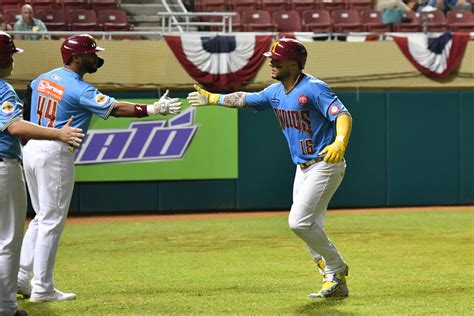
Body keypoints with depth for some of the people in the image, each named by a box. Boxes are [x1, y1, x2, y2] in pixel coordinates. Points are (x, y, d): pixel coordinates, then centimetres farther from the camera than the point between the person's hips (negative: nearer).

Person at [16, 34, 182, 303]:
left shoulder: (44, 78, 9)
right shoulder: (79, 89, -16)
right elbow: (114, 109, -24)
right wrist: (153, 109, -26)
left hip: (33, 147, 9)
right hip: (55, 155, -9)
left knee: (43, 217, 18)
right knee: (52, 221, -2)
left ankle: (21, 277, 16)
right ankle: (42, 289, 0)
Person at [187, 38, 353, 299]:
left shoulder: (314, 88, -18)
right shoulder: (275, 92, 9)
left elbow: (343, 115, -29)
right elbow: (245, 99, 27)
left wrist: (340, 143, -48)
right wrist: (212, 98, 37)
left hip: (325, 165, -9)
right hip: (303, 167, 9)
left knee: (299, 222, -16)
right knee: (309, 228, 7)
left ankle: (337, 269, 1)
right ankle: (336, 283, 14)